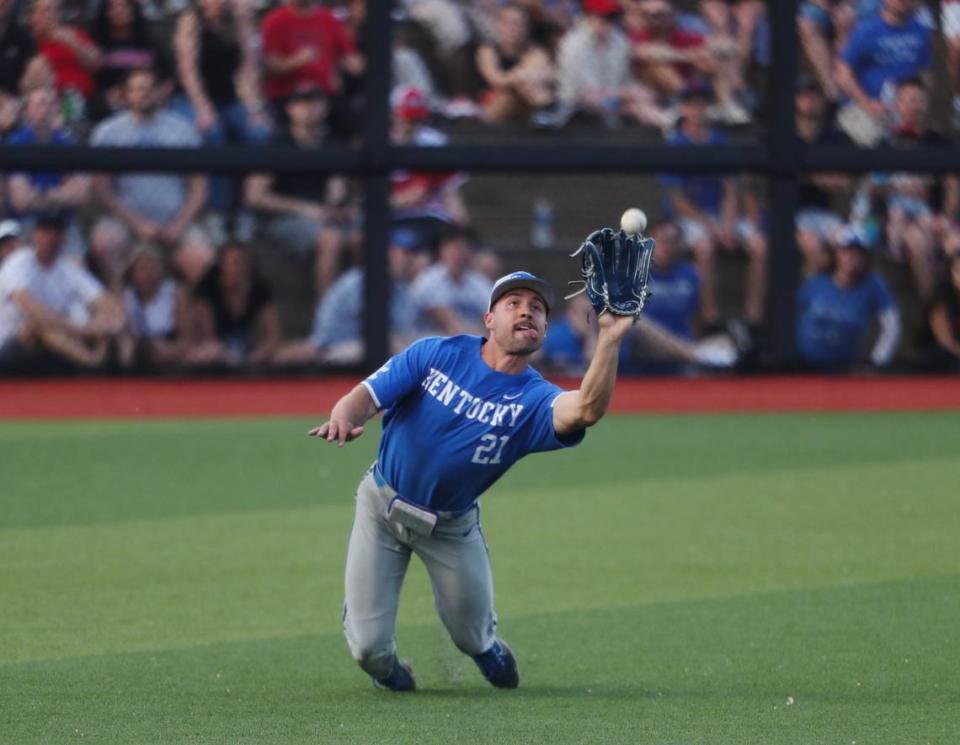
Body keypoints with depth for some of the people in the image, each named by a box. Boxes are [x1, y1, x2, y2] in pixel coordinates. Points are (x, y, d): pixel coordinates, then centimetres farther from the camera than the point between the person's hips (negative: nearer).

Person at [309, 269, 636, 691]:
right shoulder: (438, 354, -13)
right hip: (381, 508, -1)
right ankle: (385, 670, 35)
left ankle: (488, 650, 53)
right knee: (369, 648, -4)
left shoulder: (534, 399, -17)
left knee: (473, 637, 13)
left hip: (451, 526, 1)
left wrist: (610, 337, -52)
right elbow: (367, 395, -19)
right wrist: (343, 418, -43)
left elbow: (586, 410, -40)